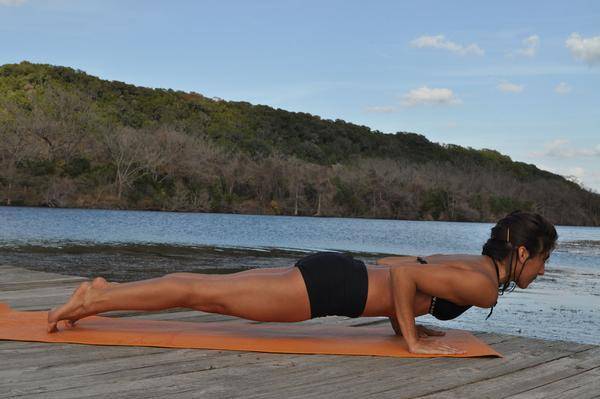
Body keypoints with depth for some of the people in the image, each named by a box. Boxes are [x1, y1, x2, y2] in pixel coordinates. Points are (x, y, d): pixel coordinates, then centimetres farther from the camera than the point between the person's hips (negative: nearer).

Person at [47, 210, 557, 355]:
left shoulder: (469, 263, 18)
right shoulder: (483, 285, -12)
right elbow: (401, 272, -25)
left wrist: (402, 321, 22)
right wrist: (411, 340, -15)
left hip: (332, 271, 8)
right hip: (327, 287, -8)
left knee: (207, 289, 12)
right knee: (203, 293, -4)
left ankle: (103, 290, 19)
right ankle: (93, 300, 2)